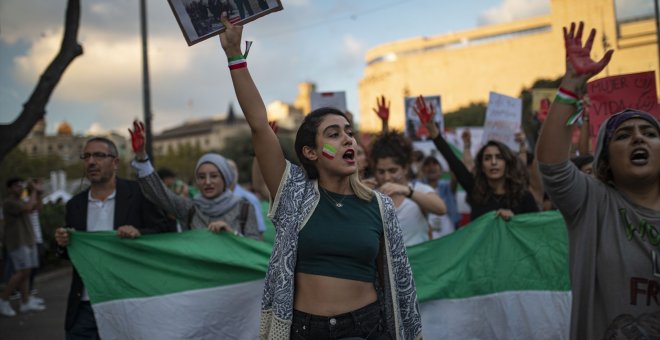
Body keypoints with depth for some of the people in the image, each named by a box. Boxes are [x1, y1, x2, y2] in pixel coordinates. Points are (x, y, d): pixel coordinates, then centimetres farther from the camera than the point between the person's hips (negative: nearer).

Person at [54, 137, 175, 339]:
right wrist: (63, 245, -7)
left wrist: (139, 233, -24)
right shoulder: (75, 205, 6)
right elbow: (72, 255, 14)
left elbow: (168, 232, -7)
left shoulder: (137, 194, -6)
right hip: (84, 306, 3)